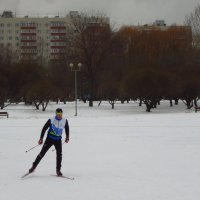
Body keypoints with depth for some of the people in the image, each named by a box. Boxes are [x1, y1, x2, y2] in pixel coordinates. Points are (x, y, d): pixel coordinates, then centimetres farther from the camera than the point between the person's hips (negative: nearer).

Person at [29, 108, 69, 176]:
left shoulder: (65, 121, -1)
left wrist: (67, 137, 15)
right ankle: (34, 166, 5)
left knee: (59, 154, -7)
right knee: (42, 152, -4)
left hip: (58, 139, 2)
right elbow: (44, 128, -4)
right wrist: (41, 138, -6)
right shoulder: (51, 120, -10)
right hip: (50, 138, -2)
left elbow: (67, 129, 18)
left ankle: (58, 170, 4)